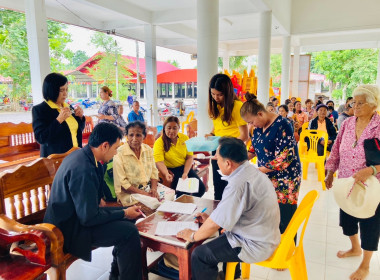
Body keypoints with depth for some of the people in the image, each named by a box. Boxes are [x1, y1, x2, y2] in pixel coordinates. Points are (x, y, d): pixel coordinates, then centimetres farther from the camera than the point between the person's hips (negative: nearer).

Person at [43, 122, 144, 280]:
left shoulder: (80, 155, 1)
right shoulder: (83, 169, -30)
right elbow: (89, 218, -27)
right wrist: (124, 213, -16)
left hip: (76, 214, 10)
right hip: (69, 230, -10)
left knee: (128, 216, 10)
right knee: (130, 232, -21)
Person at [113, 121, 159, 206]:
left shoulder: (148, 149, 7)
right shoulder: (119, 153, -10)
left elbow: (154, 172, 11)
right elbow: (121, 183, -11)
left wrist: (154, 189, -8)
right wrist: (143, 193, -17)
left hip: (149, 189, 6)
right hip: (130, 193, -6)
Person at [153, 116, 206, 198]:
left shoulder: (185, 138, 1)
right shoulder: (159, 142, -12)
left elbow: (189, 157, -1)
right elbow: (159, 162, -22)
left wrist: (185, 173, -15)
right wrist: (166, 174, -41)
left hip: (184, 167, 4)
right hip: (170, 170, -4)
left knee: (201, 188, -10)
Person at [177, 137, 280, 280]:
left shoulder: (238, 185, -30)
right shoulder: (253, 171, 1)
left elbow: (214, 225, -24)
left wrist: (193, 236, -6)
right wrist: (211, 218, 12)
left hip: (256, 246, -10)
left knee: (199, 255, -5)